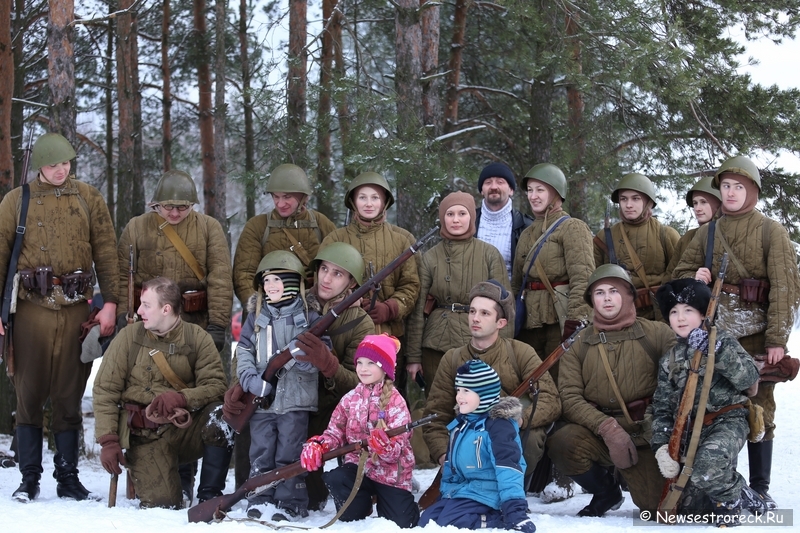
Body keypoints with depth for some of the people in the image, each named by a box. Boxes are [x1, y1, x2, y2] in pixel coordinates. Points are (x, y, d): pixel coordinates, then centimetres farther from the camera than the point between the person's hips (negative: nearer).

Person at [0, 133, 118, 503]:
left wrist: (110, 302, -3)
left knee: (69, 395, 5)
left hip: (76, 309, 1)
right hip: (32, 309, -1)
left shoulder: (88, 199, 9)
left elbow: (106, 252, 7)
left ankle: (68, 478, 11)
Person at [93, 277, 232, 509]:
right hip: (147, 437, -1)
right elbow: (104, 390, -1)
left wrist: (181, 398, -26)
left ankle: (209, 496, -14)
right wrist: (108, 441, -9)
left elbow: (216, 385, -8)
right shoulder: (129, 337, -2)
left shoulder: (198, 338, -1)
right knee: (162, 502, -22)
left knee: (219, 415, -31)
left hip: (186, 429, 1)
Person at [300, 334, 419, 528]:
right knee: (335, 479, -30)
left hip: (390, 472, -3)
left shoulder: (395, 402, -14)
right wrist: (317, 446, -19)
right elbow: (335, 432, 2)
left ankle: (409, 507, 36)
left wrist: (383, 445, -44)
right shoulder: (350, 399, 0)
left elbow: (396, 450, -21)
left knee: (400, 524, -4)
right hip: (359, 465, 3)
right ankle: (355, 515, 3)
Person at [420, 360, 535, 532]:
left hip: (485, 495, -9)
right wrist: (444, 494, 21)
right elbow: (451, 465, 23)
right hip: (460, 490, 9)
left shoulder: (498, 426, -17)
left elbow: (508, 467, -25)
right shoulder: (460, 423, 11)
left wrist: (515, 510, -32)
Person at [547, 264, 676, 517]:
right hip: (596, 431, 1)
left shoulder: (656, 333, 2)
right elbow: (570, 398, -5)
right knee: (562, 442, -30)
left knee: (660, 505, -15)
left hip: (646, 435, -1)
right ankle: (606, 492, 2)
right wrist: (606, 427, -20)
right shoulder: (578, 345, 5)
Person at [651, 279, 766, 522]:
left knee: (707, 465, -37)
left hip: (727, 421, -5)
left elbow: (749, 379, -15)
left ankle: (731, 500, -7)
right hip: (689, 431, 5)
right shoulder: (668, 361, 12)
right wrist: (662, 445, -6)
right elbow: (662, 408, 10)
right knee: (684, 506, -1)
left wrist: (716, 350, -25)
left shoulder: (722, 341, 0)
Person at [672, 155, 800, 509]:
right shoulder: (706, 233, 13)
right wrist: (695, 279, -8)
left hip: (756, 334, -3)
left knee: (759, 408, 0)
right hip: (714, 333, 3)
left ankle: (760, 488, 7)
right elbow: (682, 271, 17)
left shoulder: (771, 232, 1)